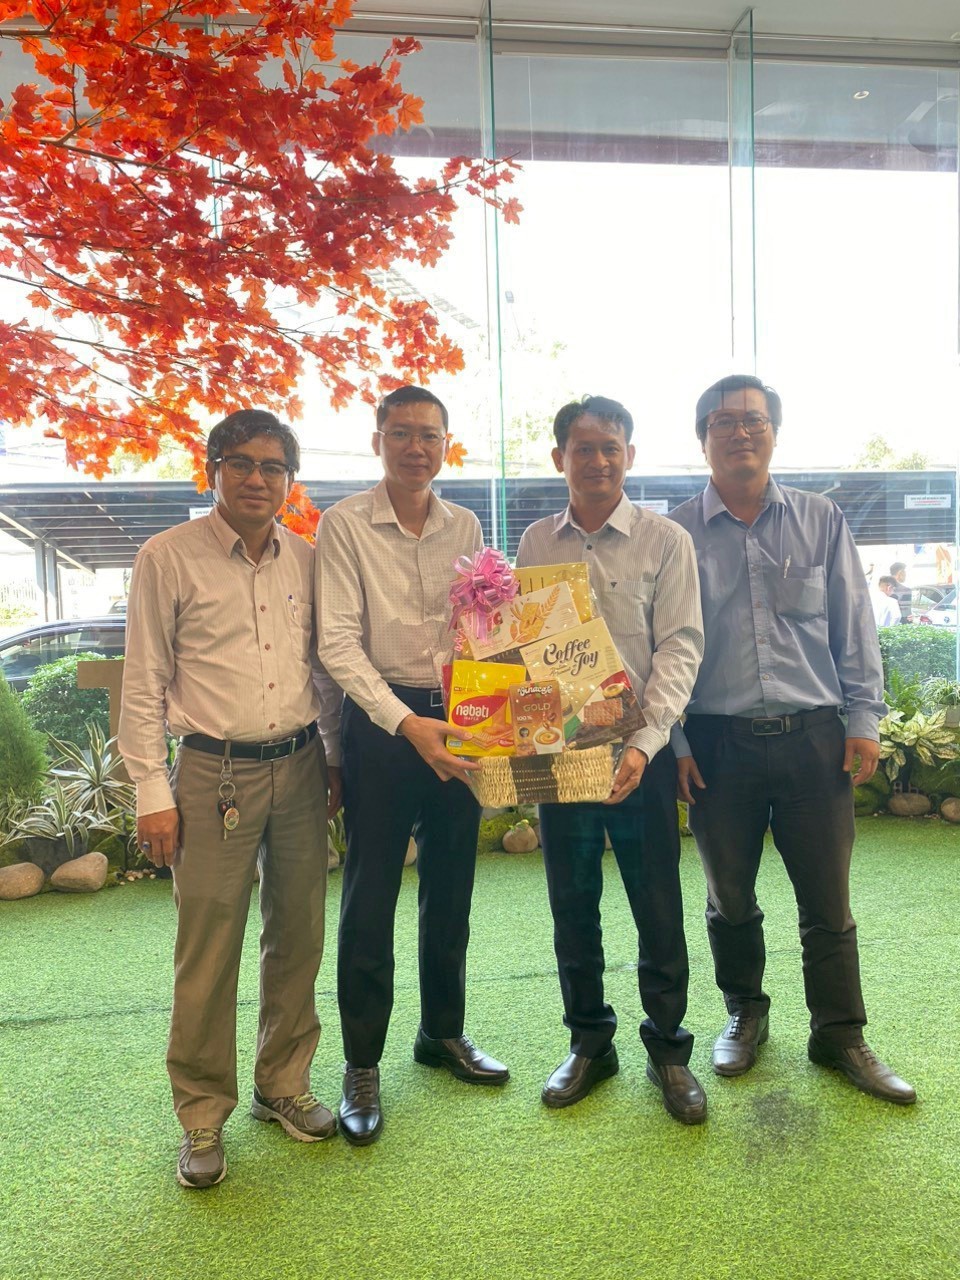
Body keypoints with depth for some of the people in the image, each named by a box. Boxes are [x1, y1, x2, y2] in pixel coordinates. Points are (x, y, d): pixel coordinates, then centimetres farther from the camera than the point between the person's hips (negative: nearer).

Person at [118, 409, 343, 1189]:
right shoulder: (168, 557, -4)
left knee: (298, 937, 13)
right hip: (214, 776, -4)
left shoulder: (306, 560, 7)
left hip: (299, 769, 4)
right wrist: (153, 792, -6)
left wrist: (339, 759, 13)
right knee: (208, 955, 3)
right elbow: (144, 684, -3)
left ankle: (284, 1085, 33)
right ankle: (203, 1118, 23)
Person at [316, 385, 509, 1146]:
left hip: (458, 722, 4)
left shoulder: (466, 528, 8)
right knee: (371, 897, 4)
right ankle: (362, 1066, 21)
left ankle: (443, 1032, 35)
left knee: (451, 890, 15)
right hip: (382, 721, -4)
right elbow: (338, 640, -14)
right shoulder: (345, 525, -6)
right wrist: (406, 722, -22)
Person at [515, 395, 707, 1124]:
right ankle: (590, 1042, 32)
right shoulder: (536, 544, 7)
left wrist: (644, 743, -18)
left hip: (639, 751, -2)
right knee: (572, 904, 13)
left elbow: (680, 647, -8)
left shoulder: (665, 541, -1)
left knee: (658, 905, 7)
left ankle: (668, 1049, 28)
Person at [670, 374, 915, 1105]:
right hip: (717, 741, 0)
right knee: (730, 897, 13)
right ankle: (746, 1013, 36)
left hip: (813, 735, 1)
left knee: (829, 901, 7)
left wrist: (864, 719, 1)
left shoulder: (821, 521, 6)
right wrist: (672, 742, -2)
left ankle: (840, 1035, 27)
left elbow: (854, 628, 7)